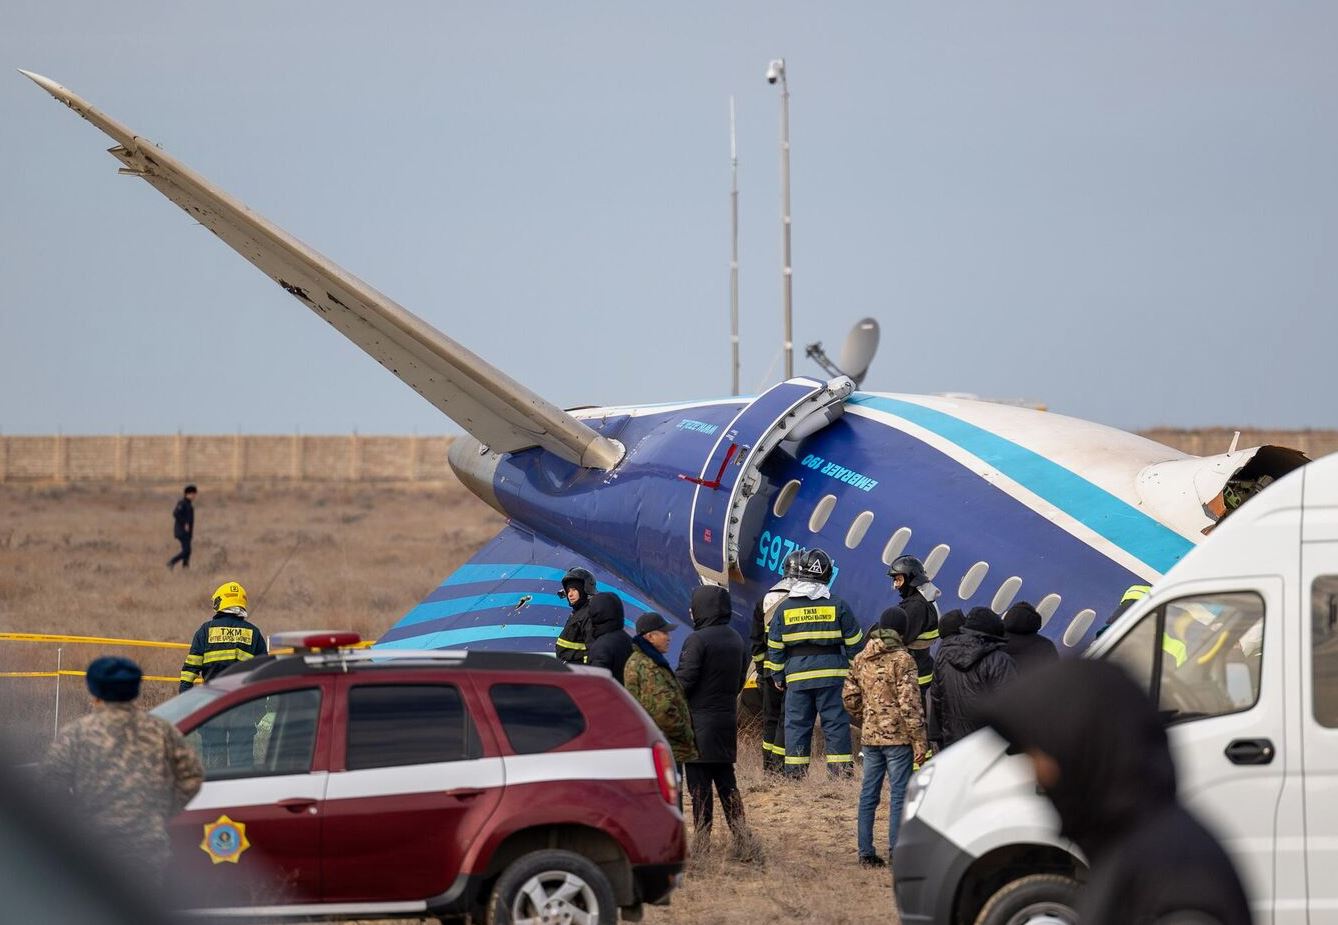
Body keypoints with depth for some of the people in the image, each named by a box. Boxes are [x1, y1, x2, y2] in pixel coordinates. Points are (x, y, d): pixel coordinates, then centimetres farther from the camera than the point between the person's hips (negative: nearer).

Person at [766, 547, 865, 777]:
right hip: (832, 675, -1)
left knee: (796, 723, 6)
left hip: (797, 675, 1)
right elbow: (855, 643, 3)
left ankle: (794, 771, 5)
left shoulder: (785, 608, 3)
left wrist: (777, 676, 17)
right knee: (835, 722, 2)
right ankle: (841, 769, 0)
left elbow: (774, 647, 7)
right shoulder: (838, 606, -1)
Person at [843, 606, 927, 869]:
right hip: (898, 737, -6)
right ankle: (896, 852, -5)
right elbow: (909, 702, -15)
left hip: (870, 736, 6)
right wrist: (919, 740, -11)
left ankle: (866, 852, 12)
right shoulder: (902, 660, -11)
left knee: (868, 794, 10)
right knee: (899, 794, -2)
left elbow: (849, 696, 12)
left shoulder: (861, 659, 7)